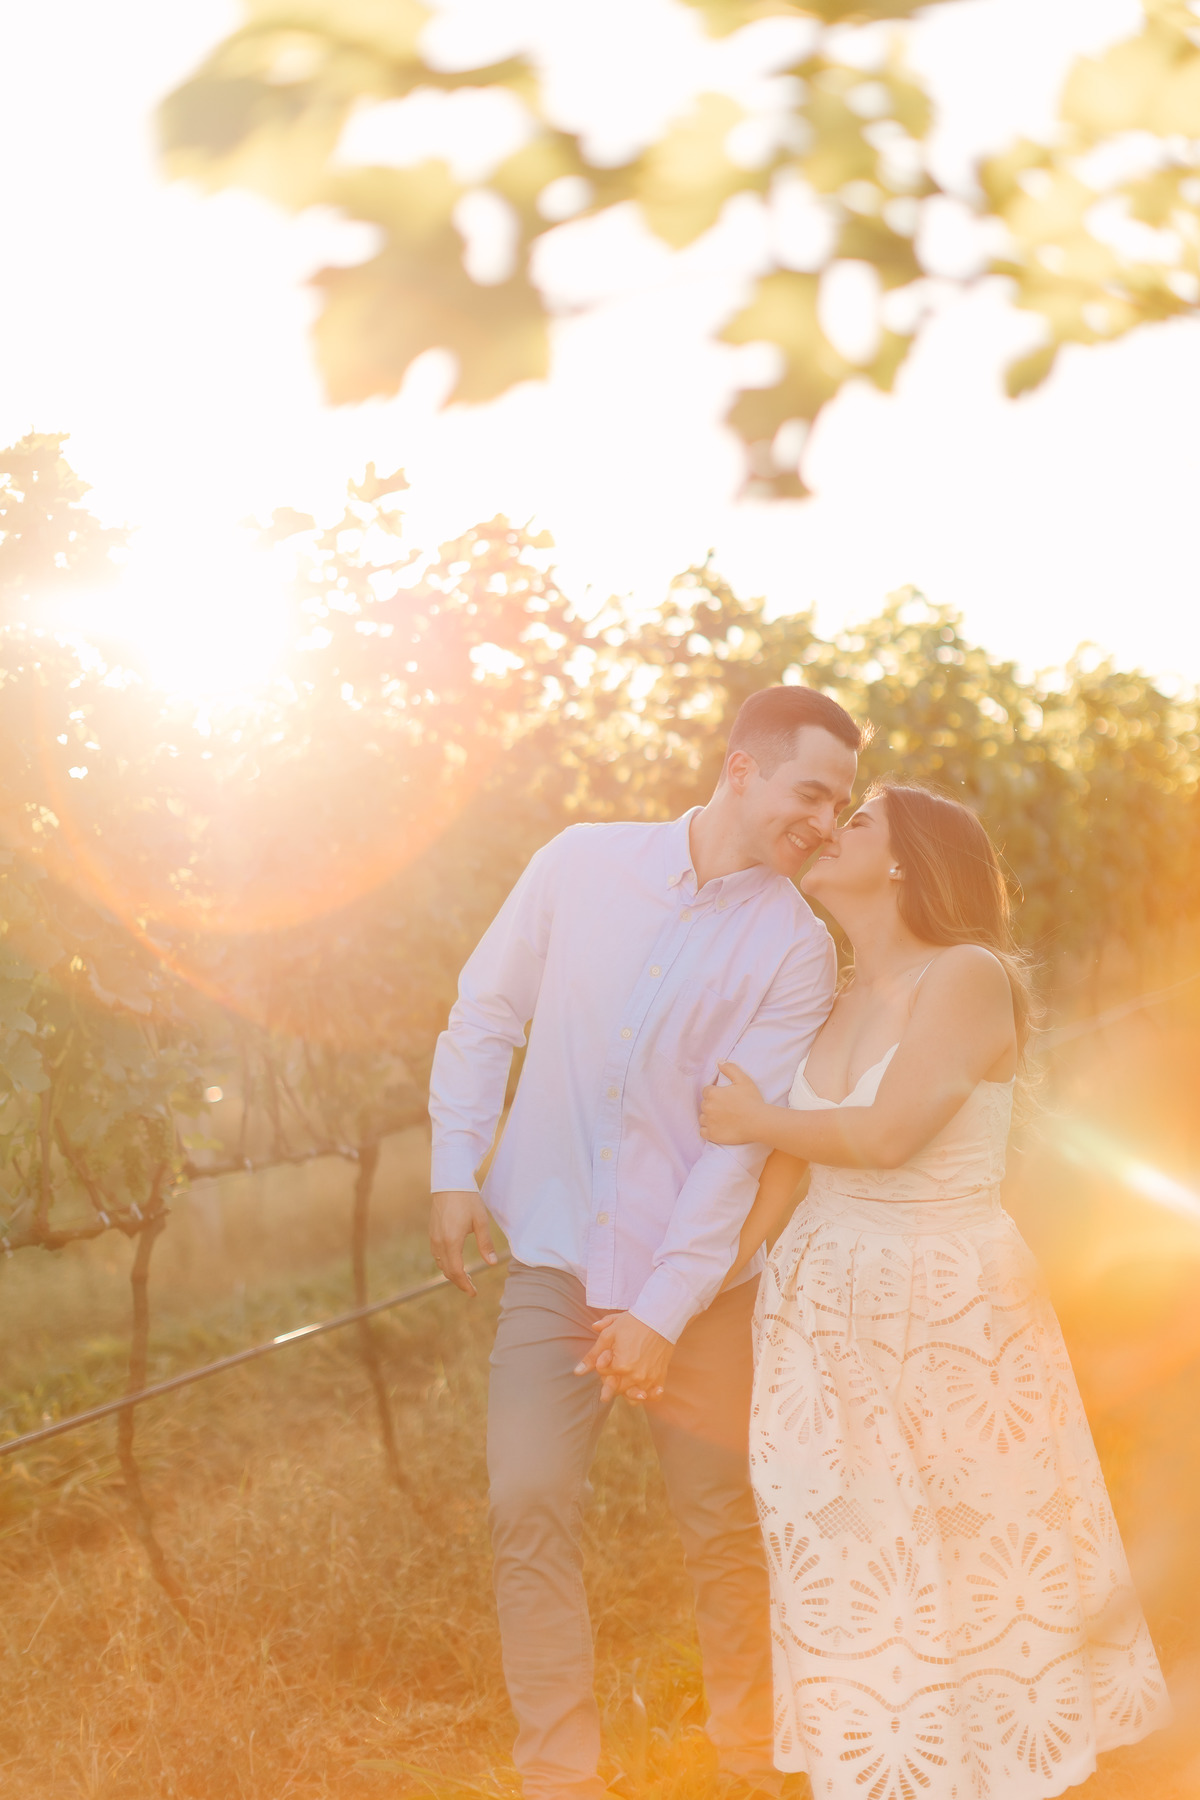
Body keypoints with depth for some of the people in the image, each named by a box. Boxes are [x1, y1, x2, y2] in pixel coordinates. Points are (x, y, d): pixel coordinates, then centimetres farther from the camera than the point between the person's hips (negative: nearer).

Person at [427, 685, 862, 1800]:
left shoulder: (795, 948, -7)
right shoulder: (582, 864, -3)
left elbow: (743, 1141, -12)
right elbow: (485, 1014, 7)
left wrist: (663, 1310, -16)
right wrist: (456, 1167, 1)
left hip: (698, 1271, -1)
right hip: (555, 1256, 1)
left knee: (721, 1526, 5)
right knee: (531, 1510, -6)